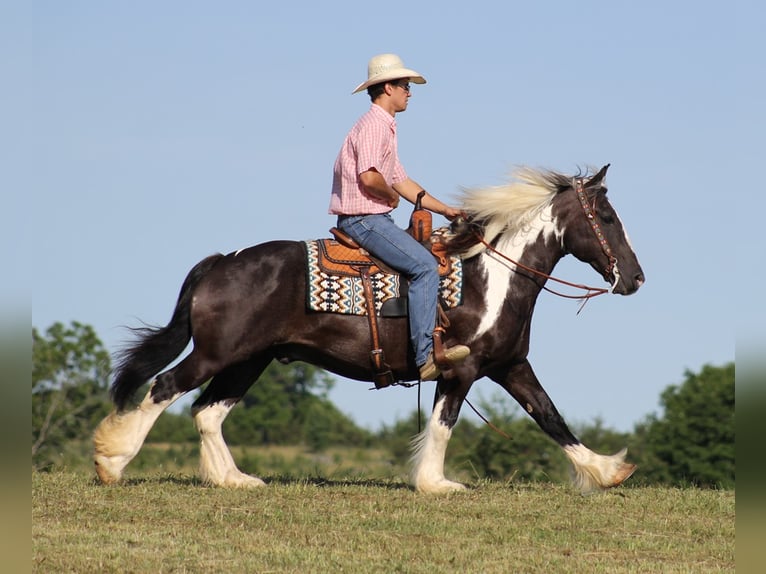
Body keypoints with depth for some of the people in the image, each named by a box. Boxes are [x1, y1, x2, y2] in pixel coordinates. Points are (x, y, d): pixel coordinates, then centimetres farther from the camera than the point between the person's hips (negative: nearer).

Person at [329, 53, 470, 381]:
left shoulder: (385, 127, 21)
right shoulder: (373, 125, -13)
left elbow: (401, 182, 24)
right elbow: (369, 177, -27)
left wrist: (445, 210, 20)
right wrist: (391, 196, -8)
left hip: (375, 218, 11)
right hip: (363, 219, -11)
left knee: (427, 262, 17)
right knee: (425, 267, -22)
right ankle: (426, 356, -28)